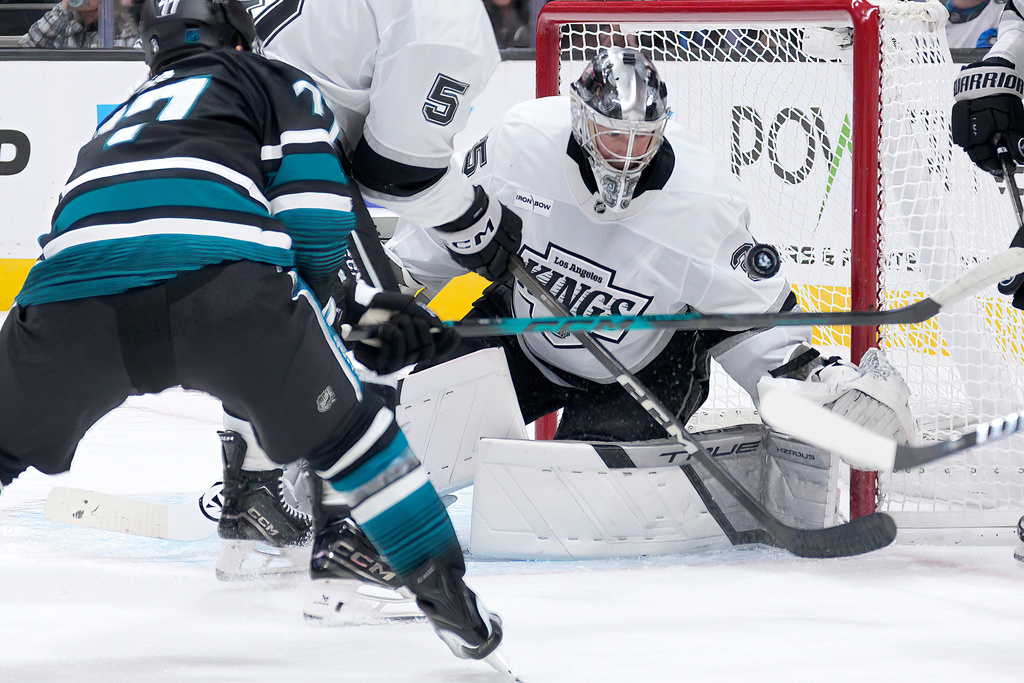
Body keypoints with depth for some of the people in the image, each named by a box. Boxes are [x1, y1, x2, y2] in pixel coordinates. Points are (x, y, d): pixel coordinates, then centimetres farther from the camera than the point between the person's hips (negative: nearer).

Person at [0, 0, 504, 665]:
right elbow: (315, 216, 11)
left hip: (71, 290, 3)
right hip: (223, 280, -3)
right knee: (341, 429, 17)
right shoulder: (273, 82, 27)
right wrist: (315, 298, 30)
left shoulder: (125, 117, 44)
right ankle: (448, 597, 17)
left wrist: (358, 305, 49)